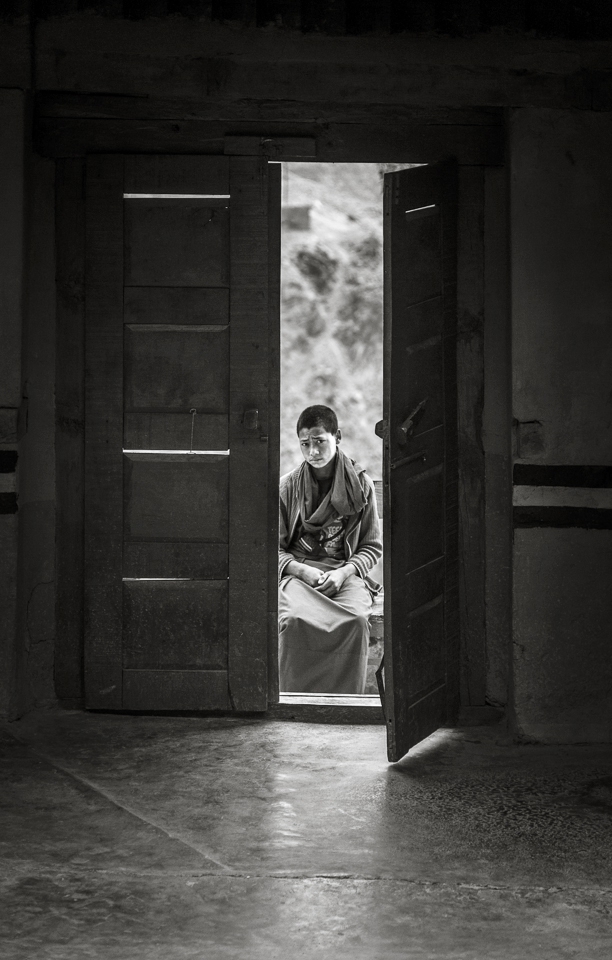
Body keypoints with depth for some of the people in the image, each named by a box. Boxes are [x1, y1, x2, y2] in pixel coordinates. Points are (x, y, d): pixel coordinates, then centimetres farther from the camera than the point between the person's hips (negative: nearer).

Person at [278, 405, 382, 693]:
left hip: (347, 573, 0)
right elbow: (274, 549, 9)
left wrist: (343, 573, -9)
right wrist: (304, 571, -11)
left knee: (355, 621, -35)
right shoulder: (288, 487, 8)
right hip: (297, 571, 0)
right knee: (295, 620, -36)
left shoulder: (360, 484, 8)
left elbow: (372, 547, 10)